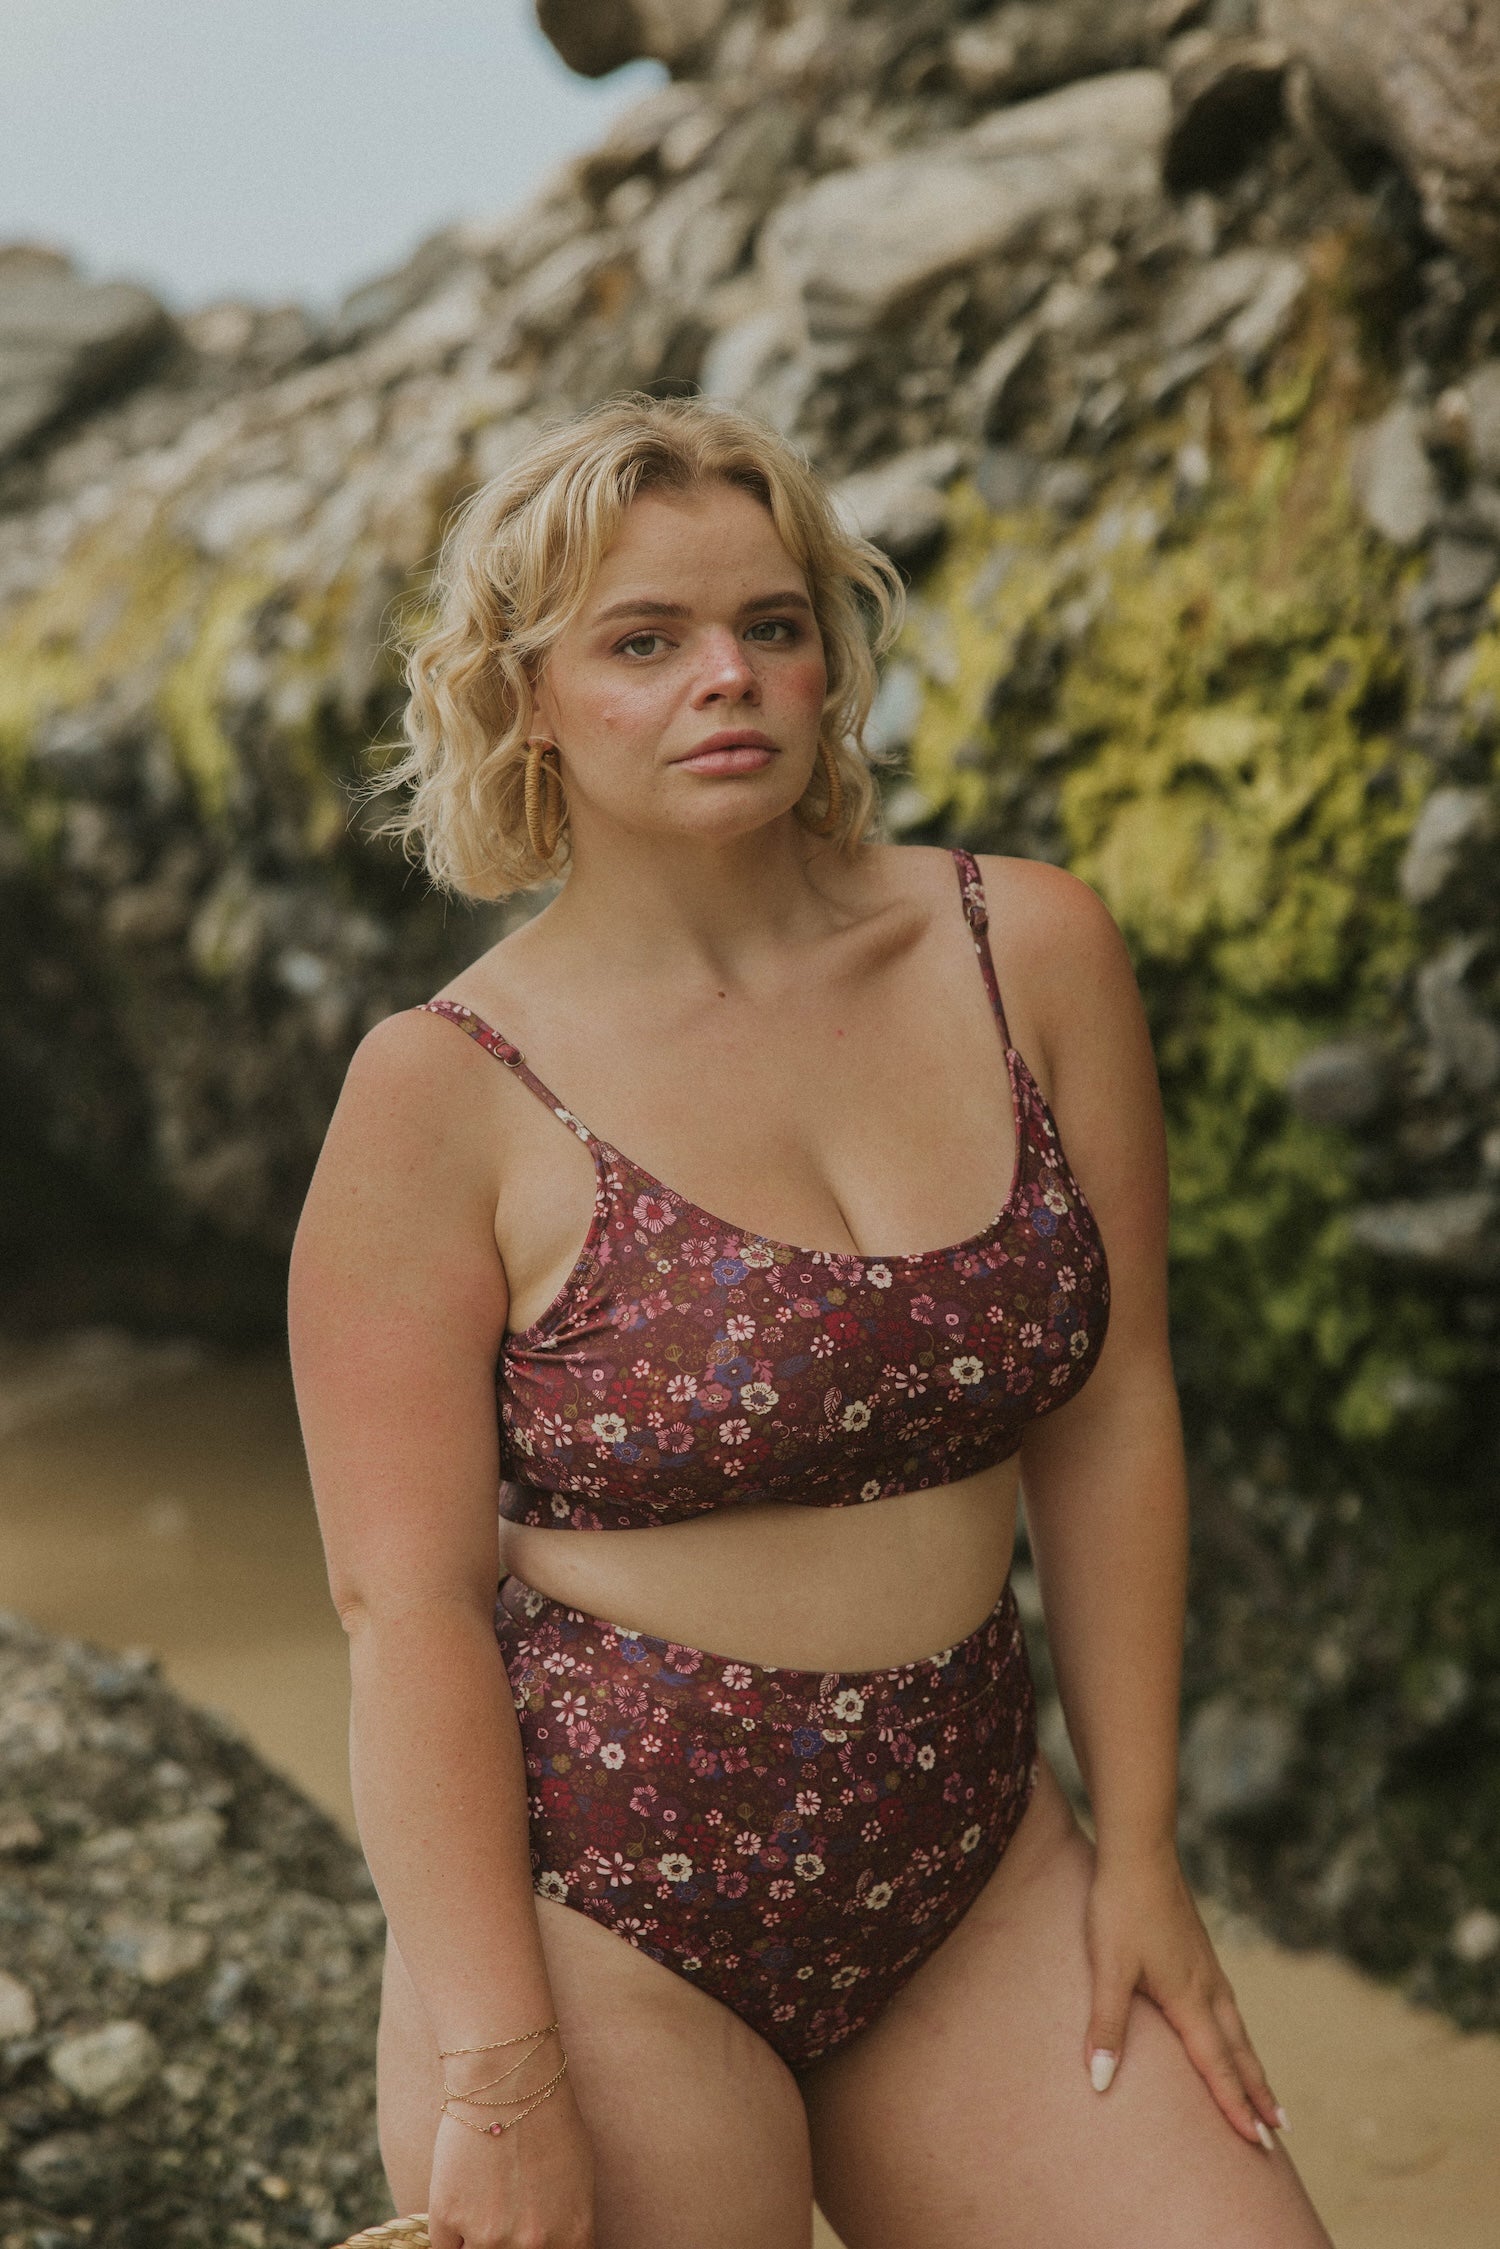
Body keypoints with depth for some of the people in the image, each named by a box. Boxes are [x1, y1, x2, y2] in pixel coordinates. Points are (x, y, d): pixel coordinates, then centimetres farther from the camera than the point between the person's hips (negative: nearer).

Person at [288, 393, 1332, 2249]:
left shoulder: (1030, 955, 0)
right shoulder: (446, 1095, -9)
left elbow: (1109, 1413, 4)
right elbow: (408, 1603, -12)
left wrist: (1136, 1848, 3)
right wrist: (495, 2074, -16)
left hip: (968, 1861, 4)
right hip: (596, 1902, -3)